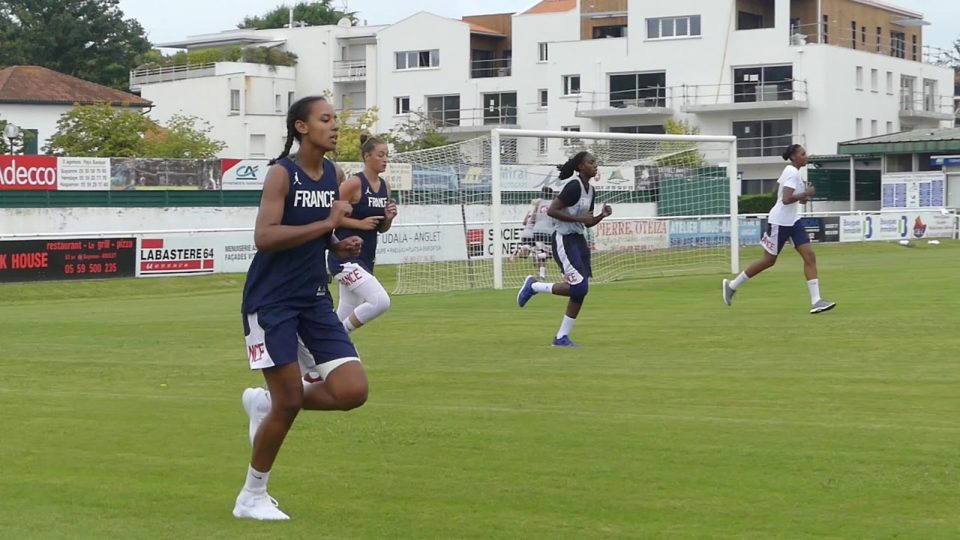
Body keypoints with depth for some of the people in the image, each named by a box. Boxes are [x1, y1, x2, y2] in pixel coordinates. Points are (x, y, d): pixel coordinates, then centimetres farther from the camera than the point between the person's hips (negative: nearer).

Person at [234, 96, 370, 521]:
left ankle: (265, 402, 19)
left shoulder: (331, 174, 8)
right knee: (289, 402, -4)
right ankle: (252, 497, 16)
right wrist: (326, 224, -25)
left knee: (353, 392, -6)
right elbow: (264, 236, -25)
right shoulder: (282, 173, -13)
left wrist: (338, 245, 2)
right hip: (271, 302, -7)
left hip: (315, 298, 7)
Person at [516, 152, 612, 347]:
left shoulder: (590, 190, 11)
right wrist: (578, 218, -22)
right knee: (579, 287, -15)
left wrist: (602, 215, 1)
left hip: (579, 240, 9)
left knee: (580, 291, 3)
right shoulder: (574, 186, -16)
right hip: (564, 241, -9)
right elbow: (551, 211, -21)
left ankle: (561, 337, 10)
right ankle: (533, 286, 4)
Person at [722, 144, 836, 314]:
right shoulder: (793, 173, -19)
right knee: (769, 261, 3)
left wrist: (800, 198, 12)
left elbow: (777, 191, 21)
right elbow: (786, 199, -29)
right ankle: (732, 285, 20)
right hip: (780, 222, -9)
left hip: (792, 221, 9)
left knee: (810, 256, -4)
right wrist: (806, 193, -21)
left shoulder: (790, 171, 11)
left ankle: (816, 301, -10)